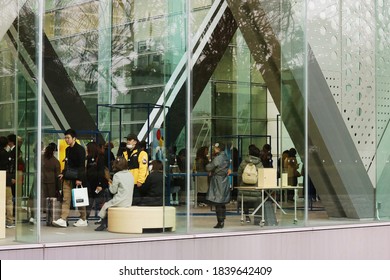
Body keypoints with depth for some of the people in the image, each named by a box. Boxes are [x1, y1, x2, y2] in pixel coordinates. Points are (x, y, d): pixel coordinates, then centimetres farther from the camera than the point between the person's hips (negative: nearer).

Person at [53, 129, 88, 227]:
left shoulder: (80, 149, -8)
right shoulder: (68, 149, 16)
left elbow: (82, 165, -13)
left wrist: (79, 179, -19)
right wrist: (63, 173, 10)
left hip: (76, 179, -7)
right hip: (67, 178, 7)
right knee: (66, 199, -1)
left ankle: (83, 220, 11)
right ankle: (63, 220, -6)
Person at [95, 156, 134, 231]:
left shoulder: (117, 175, -12)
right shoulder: (130, 175, 8)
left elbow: (113, 191, -9)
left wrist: (110, 185, 12)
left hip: (120, 202, -7)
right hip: (129, 202, 7)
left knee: (105, 205, 17)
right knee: (108, 204, 25)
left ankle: (103, 224, 23)